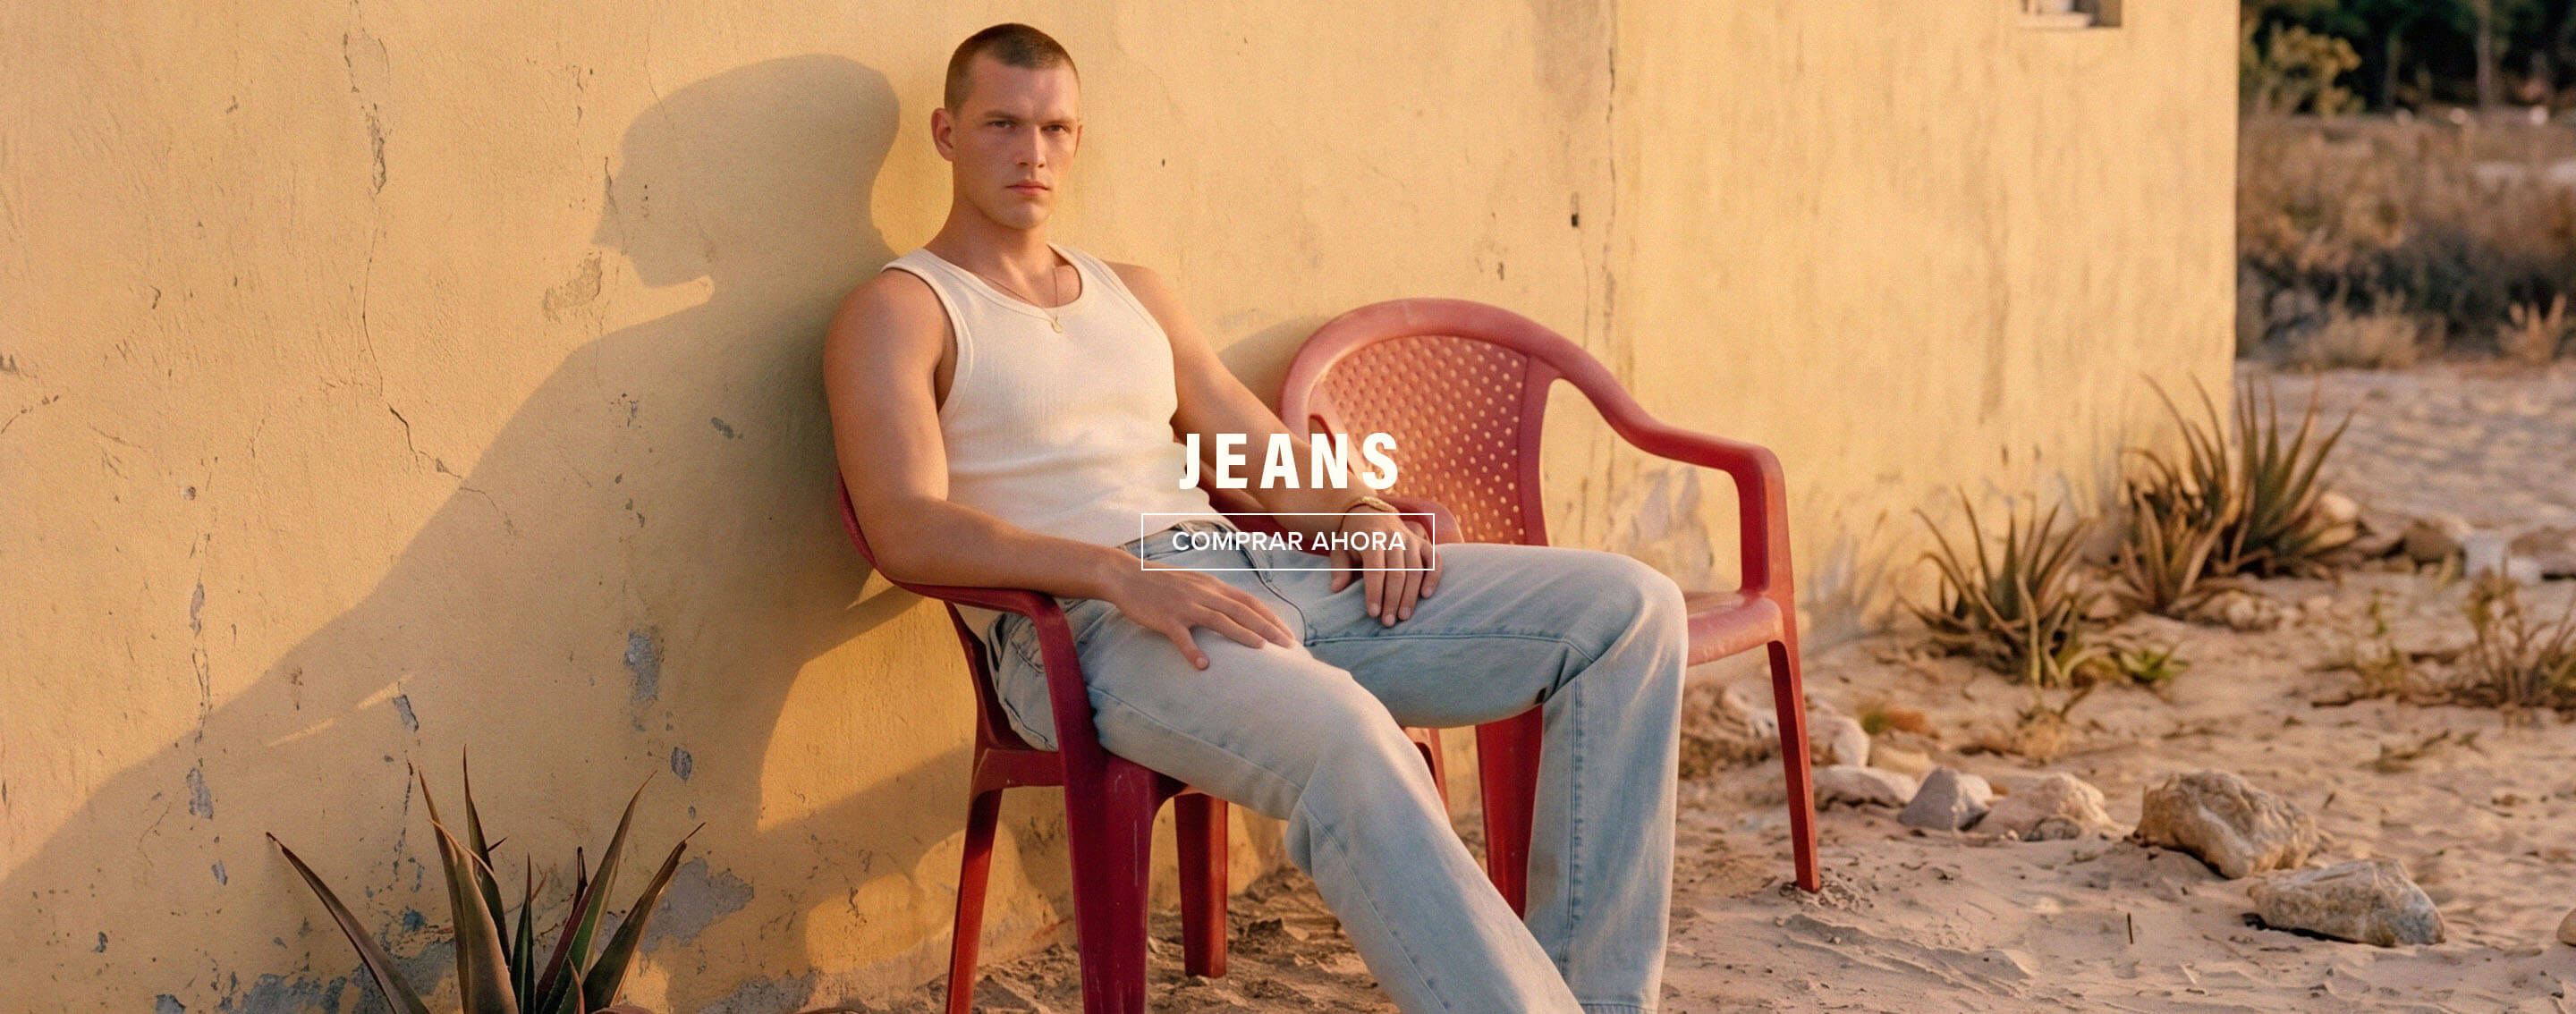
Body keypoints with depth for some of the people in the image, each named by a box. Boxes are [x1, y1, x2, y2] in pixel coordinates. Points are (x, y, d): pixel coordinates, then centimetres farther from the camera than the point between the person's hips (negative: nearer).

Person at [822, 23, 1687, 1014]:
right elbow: (909, 531, -13)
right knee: (1338, 730, -41)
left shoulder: (1138, 293, 26)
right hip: (1086, 624, -7)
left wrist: (1360, 513, -1)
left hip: (1257, 573, 8)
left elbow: (1271, 457, 24)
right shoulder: (897, 312, 4)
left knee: (1631, 607, -6)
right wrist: (1127, 577, -26)